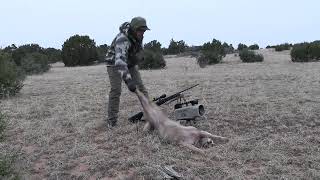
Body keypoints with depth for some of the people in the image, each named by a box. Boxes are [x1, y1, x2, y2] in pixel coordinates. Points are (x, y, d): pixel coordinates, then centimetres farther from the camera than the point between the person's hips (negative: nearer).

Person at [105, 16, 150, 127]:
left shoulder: (138, 36, -11)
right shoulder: (122, 39, -37)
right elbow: (120, 60, -49)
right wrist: (128, 80, -58)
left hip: (130, 64, 7)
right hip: (115, 64, -6)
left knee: (141, 87, -3)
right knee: (116, 90, -15)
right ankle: (111, 120, -5)